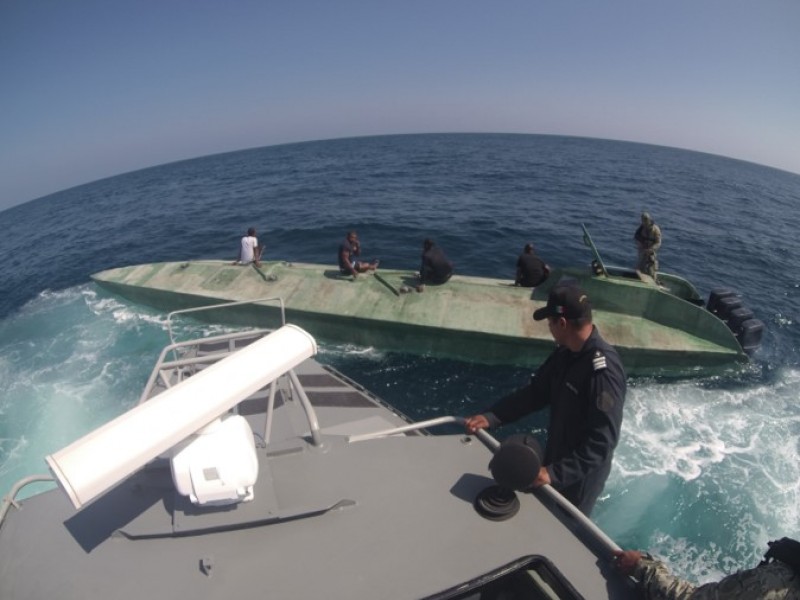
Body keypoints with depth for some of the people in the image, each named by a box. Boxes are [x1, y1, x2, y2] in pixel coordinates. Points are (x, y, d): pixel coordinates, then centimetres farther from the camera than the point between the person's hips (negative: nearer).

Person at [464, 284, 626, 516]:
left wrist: (556, 473, -32)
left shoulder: (603, 370, -32)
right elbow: (535, 391, 1)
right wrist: (491, 417, -8)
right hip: (556, 461, 7)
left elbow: (602, 441, -30)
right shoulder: (565, 353, -6)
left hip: (580, 476, -6)